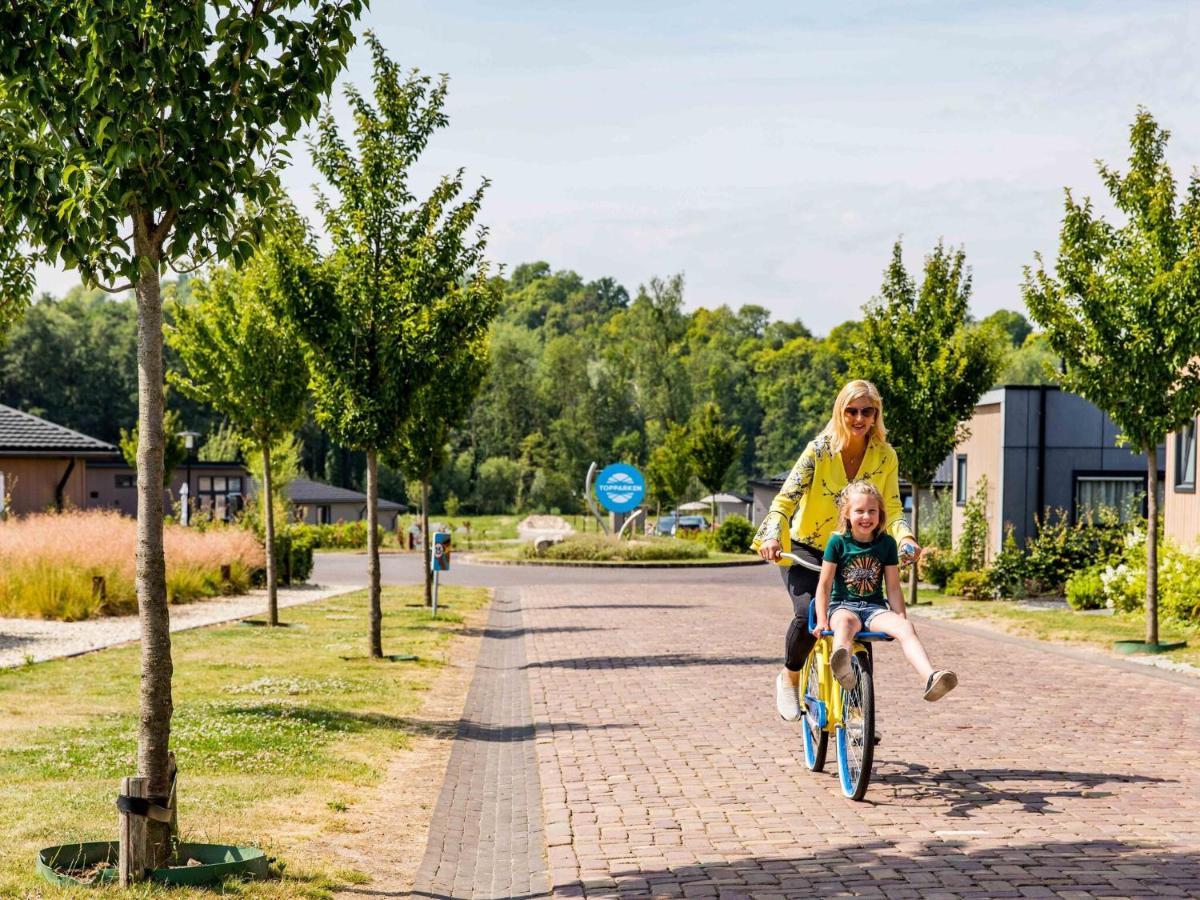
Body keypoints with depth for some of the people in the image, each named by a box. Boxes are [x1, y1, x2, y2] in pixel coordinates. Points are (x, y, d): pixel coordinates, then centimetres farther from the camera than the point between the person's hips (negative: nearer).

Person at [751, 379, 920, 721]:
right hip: (806, 551, -3)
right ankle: (789, 678, 4)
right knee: (807, 614, -26)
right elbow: (787, 497, -20)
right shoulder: (819, 450, -14)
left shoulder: (885, 457, -5)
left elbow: (892, 509, -9)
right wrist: (773, 535, -38)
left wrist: (904, 538, -31)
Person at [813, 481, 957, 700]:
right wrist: (822, 621, -9)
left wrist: (901, 619, 0)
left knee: (906, 628, -29)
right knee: (846, 621, -41)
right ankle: (842, 667, -74)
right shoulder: (838, 542, -2)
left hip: (874, 608, 3)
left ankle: (931, 679, -51)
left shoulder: (886, 543, 5)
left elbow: (893, 587, 8)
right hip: (842, 606, -3)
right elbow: (824, 585, -1)